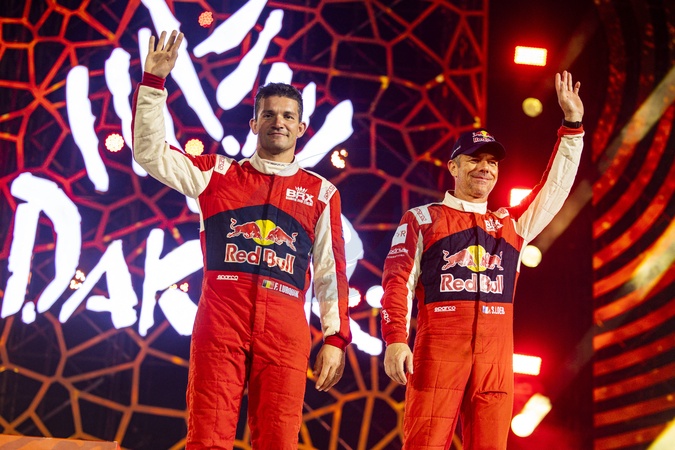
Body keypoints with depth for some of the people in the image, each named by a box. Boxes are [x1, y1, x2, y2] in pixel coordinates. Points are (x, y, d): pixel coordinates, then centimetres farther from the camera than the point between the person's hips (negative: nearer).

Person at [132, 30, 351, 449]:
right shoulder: (219, 174, 17)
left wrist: (336, 338, 5)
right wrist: (153, 82, 3)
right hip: (220, 319, 0)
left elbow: (332, 271, 12)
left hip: (284, 326, 0)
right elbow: (150, 152, 11)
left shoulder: (321, 193, 16)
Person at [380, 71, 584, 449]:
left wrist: (573, 124, 13)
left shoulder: (511, 223, 21)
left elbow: (556, 188, 18)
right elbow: (398, 282, 2)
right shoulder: (422, 219, 10)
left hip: (497, 355, 4)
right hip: (438, 348, -4)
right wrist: (395, 340, -11)